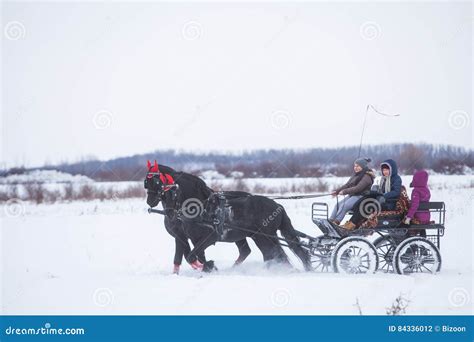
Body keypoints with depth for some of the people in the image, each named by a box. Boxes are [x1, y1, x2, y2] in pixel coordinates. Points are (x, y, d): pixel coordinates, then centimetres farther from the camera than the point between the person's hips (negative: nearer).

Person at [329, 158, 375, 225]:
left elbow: (358, 188, -20)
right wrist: (337, 191, 3)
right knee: (338, 205, -12)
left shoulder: (367, 177, -9)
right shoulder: (355, 175, 20)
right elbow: (347, 185, 18)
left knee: (344, 205, -29)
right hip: (352, 195, 9)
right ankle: (330, 220, -21)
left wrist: (344, 191, -22)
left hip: (360, 196, -9)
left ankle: (336, 222, -37)